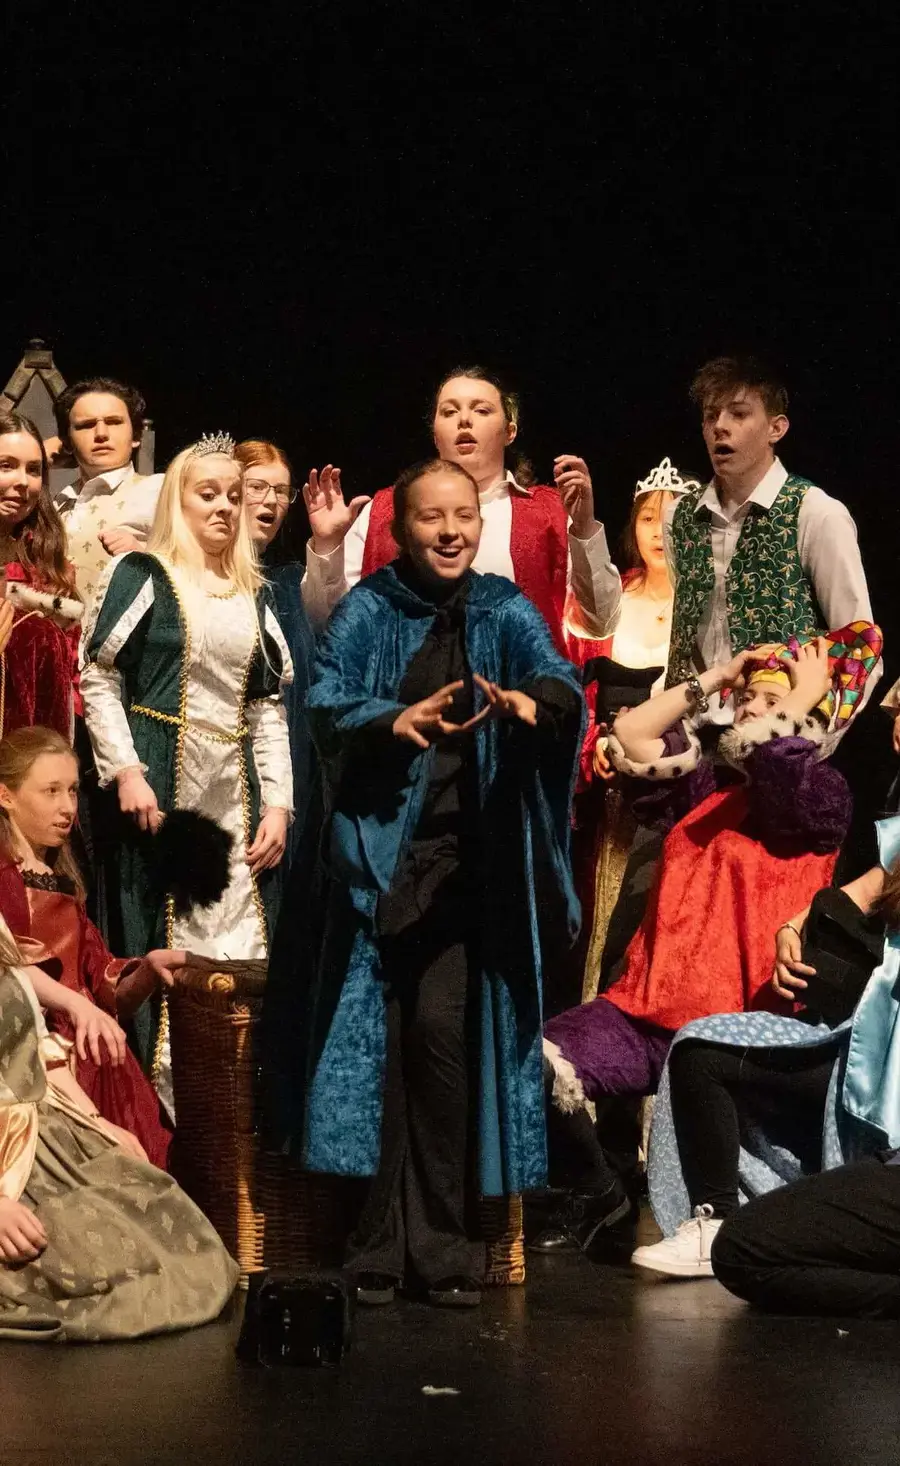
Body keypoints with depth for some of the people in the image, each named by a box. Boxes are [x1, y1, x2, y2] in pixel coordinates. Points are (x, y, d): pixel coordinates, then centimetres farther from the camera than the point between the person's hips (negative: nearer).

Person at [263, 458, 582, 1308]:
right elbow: (325, 702, -9)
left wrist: (531, 704, -35)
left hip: (467, 856, 0)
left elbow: (559, 680, -11)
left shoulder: (505, 612, 6)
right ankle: (382, 1241, 5)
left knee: (442, 1029, -10)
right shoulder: (368, 611, 4)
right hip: (381, 849, 0)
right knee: (380, 1037, -2)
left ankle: (438, 1241, -1)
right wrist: (394, 721, -30)